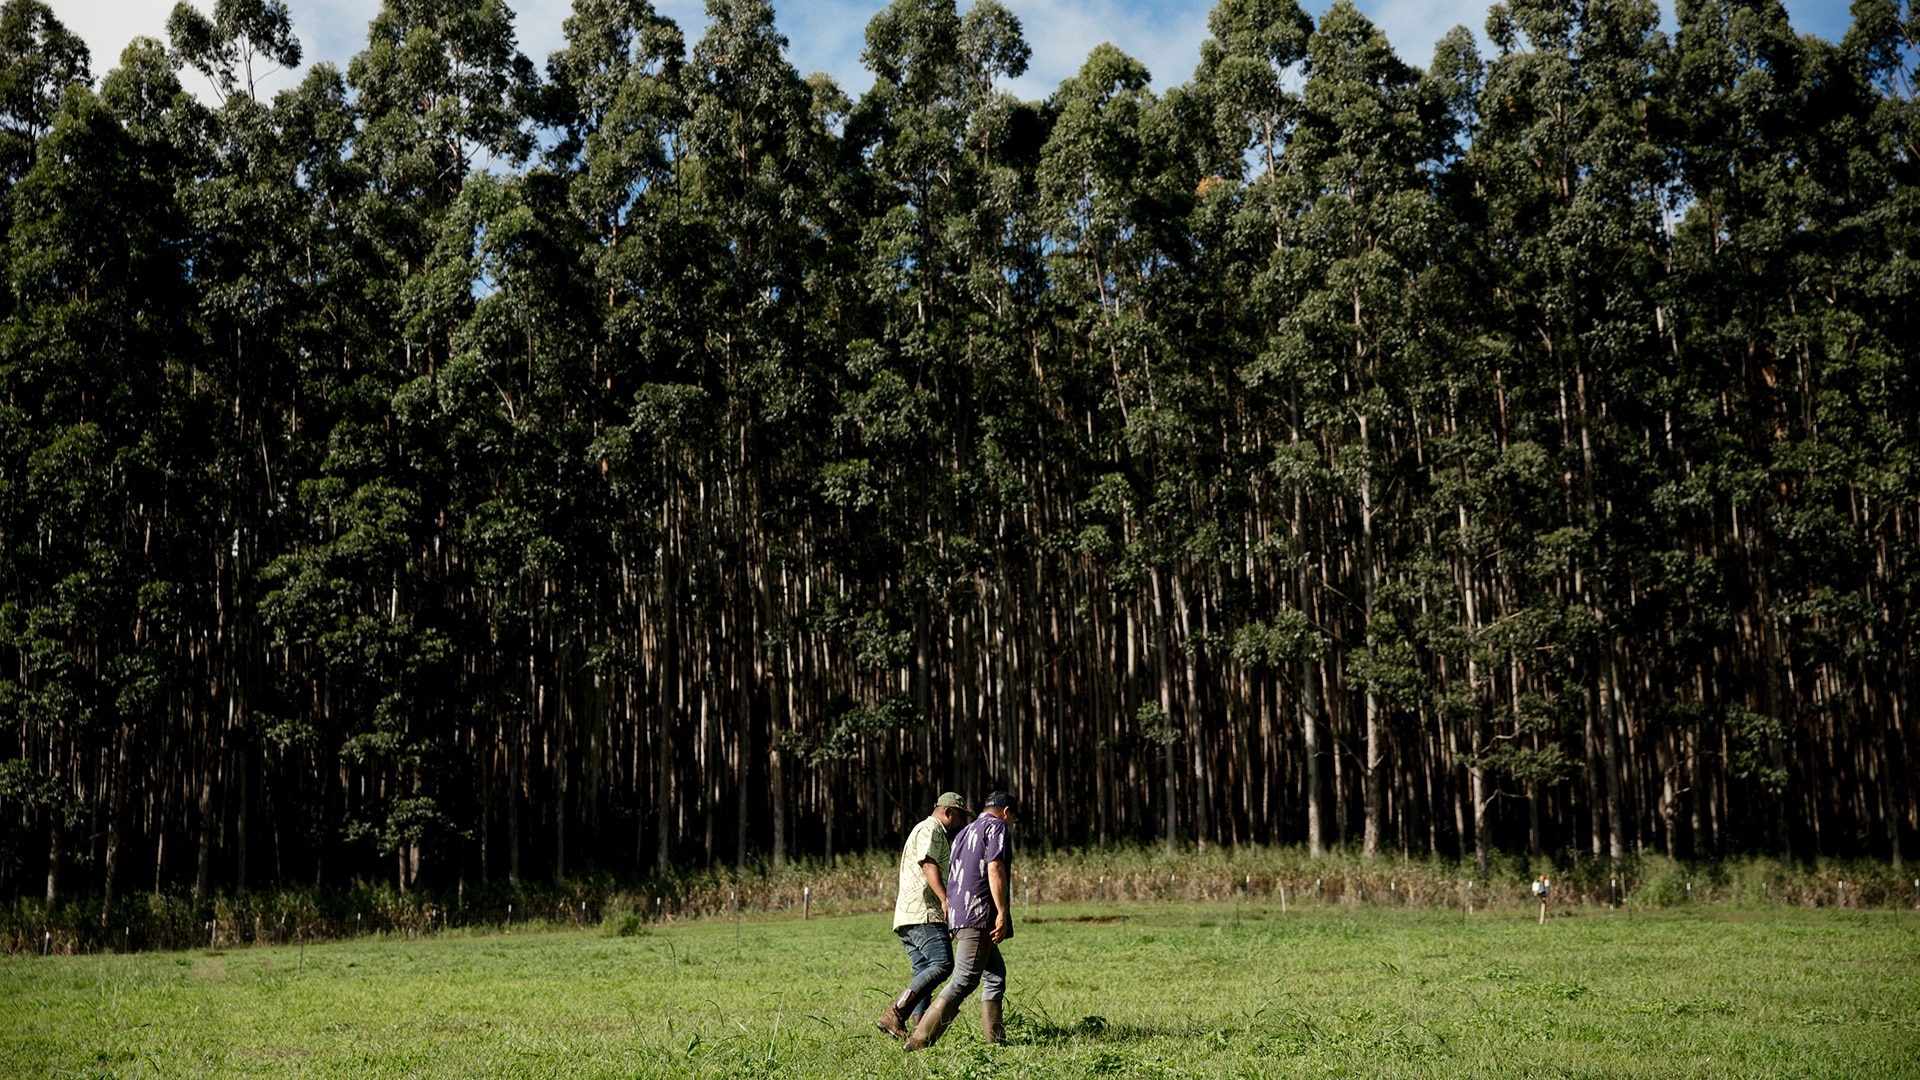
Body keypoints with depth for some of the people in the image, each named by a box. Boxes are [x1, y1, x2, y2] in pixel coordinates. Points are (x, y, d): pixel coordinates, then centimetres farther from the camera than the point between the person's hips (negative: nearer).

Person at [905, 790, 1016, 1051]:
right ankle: (920, 1040, -16)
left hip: (958, 913, 9)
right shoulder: (997, 826, -1)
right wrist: (1002, 913, -17)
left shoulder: (964, 833, 25)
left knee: (996, 976, 16)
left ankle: (995, 1039, 13)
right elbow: (994, 868, -14)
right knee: (964, 981, -12)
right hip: (979, 914, -9)